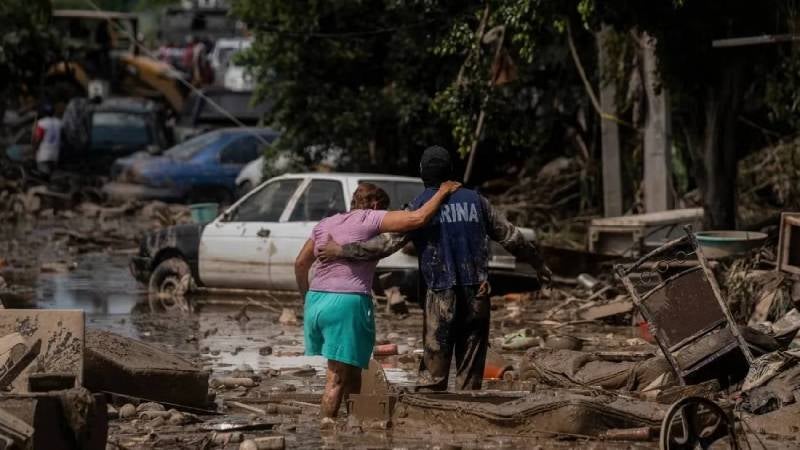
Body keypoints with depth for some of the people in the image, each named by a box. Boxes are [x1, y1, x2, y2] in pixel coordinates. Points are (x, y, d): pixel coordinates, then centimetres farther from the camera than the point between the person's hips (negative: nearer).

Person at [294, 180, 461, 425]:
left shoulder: (324, 224, 19)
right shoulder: (369, 219, -1)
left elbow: (300, 263, 23)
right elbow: (417, 218, -10)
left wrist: (306, 295, 36)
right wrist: (443, 192, 3)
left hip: (315, 301, 7)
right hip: (347, 303, -7)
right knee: (338, 377, -6)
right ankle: (326, 424, -10)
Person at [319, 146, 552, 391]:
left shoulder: (420, 206, -2)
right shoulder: (474, 200, 9)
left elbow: (388, 242, -11)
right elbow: (510, 236, 15)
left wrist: (342, 250, -8)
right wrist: (539, 263, 29)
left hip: (441, 296, -3)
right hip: (477, 295, 3)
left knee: (433, 371, -1)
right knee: (470, 372, 7)